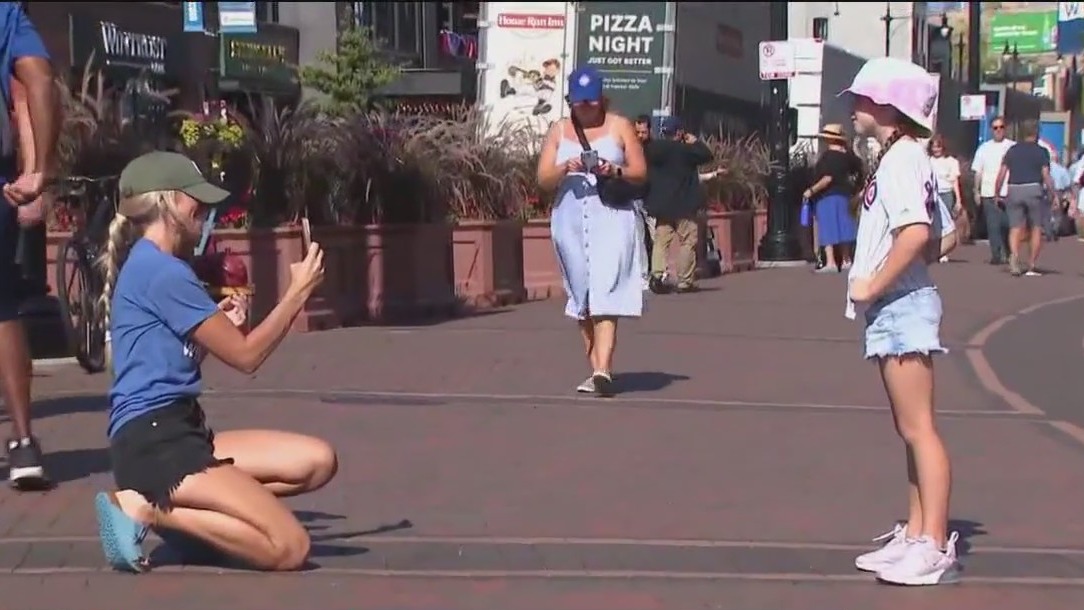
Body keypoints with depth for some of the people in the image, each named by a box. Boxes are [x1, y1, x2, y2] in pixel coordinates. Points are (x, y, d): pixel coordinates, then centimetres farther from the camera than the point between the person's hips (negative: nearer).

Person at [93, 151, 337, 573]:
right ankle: (145, 509, -11)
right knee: (289, 548, -18)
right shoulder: (161, 270, -13)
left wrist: (217, 323, 12)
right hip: (153, 443, -10)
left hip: (179, 432, 10)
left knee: (317, 462, 4)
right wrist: (300, 290, 0)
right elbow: (245, 355, -9)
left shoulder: (147, 265, 19)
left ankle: (173, 507, 1)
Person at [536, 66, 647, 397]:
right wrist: (566, 169, -15)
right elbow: (543, 179, 5)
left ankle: (603, 370, -24)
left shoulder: (619, 126, 7)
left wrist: (615, 171, -15)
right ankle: (596, 370, 13)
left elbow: (640, 172, 4)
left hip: (611, 218, -4)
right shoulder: (559, 131, 12)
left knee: (605, 296, -15)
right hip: (570, 220, 4)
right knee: (581, 297, 6)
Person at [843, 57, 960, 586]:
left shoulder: (902, 158, -14)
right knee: (909, 429, 13)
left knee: (918, 428, -9)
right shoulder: (903, 159, 16)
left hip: (901, 307, -11)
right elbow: (943, 237, 19)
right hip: (896, 310, 11)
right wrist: (882, 283, 11)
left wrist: (874, 285, -21)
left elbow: (916, 232, -29)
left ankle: (934, 548, -8)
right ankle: (914, 534, 20)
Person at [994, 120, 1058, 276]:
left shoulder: (1012, 150, 9)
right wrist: (1053, 193, -3)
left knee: (1015, 228, 2)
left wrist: (997, 194, 11)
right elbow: (1045, 175, -8)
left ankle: (1014, 255, -25)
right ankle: (1031, 266, 5)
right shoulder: (1041, 151, 0)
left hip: (1014, 189, 2)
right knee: (1036, 228, 7)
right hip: (1034, 189, -2)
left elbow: (1002, 174, 5)